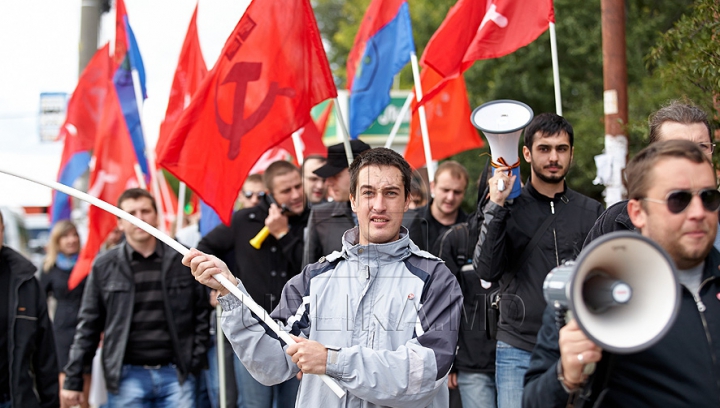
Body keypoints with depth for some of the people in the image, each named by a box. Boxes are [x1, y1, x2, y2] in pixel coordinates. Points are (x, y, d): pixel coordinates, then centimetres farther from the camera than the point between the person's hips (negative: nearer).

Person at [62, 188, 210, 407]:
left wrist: (196, 363, -1)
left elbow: (201, 314, 7)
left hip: (176, 374, 0)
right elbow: (88, 326, 6)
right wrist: (73, 379, 3)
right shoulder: (104, 267, 5)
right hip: (128, 375, 0)